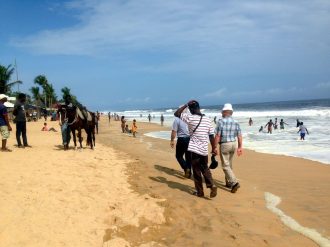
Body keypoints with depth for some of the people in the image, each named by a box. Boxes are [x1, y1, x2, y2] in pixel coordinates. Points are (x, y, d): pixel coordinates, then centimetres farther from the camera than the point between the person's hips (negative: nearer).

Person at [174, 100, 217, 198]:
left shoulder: (190, 118, -11)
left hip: (195, 149, -4)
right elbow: (211, 136, 4)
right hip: (204, 149, 4)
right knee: (205, 168, 20)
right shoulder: (207, 119, 2)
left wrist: (186, 105, -2)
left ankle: (200, 191, 15)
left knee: (196, 171, 7)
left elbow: (176, 114, -4)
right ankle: (212, 185, 3)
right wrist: (214, 148, 13)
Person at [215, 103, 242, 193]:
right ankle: (228, 182, 28)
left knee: (226, 166, -1)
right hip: (234, 144, 6)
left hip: (224, 144, -6)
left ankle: (234, 183, -13)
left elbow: (217, 136, -14)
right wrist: (240, 147, 8)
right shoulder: (236, 122, 2)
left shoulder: (221, 121, -12)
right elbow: (239, 136, 1)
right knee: (229, 164, 20)